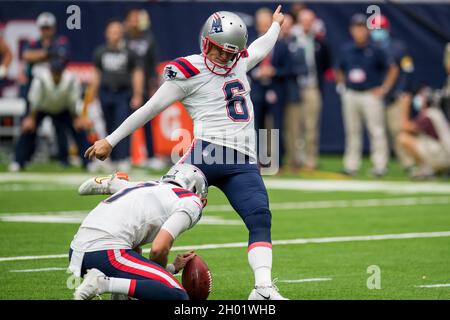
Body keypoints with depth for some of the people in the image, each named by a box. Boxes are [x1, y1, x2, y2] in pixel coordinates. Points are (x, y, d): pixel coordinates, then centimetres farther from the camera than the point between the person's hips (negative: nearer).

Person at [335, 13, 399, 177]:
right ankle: (351, 165, 12)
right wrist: (342, 85, 8)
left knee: (377, 131, -6)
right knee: (352, 132, 7)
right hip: (350, 95, 4)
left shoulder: (375, 50, -4)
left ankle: (380, 165, -3)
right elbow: (338, 70, 22)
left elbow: (393, 69, 1)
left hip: (371, 95, -4)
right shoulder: (345, 50, 7)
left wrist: (384, 88, -3)